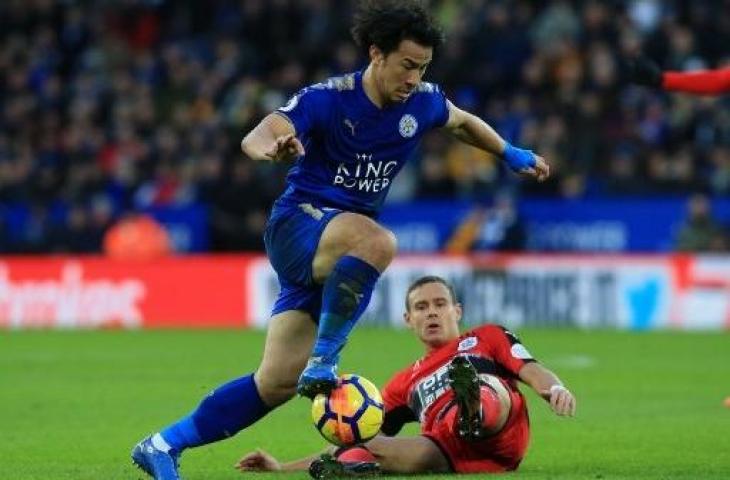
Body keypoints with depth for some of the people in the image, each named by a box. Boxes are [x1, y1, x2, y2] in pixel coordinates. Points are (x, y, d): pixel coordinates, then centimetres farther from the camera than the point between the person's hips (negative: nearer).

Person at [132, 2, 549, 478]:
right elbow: (254, 139, -28)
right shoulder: (329, 99, -16)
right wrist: (273, 148, -50)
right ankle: (323, 362, -33)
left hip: (338, 254, 6)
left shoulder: (422, 101, 2)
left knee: (279, 382, -2)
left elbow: (462, 121, 26)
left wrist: (512, 154, 24)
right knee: (378, 242, -39)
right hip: (297, 224, -6)